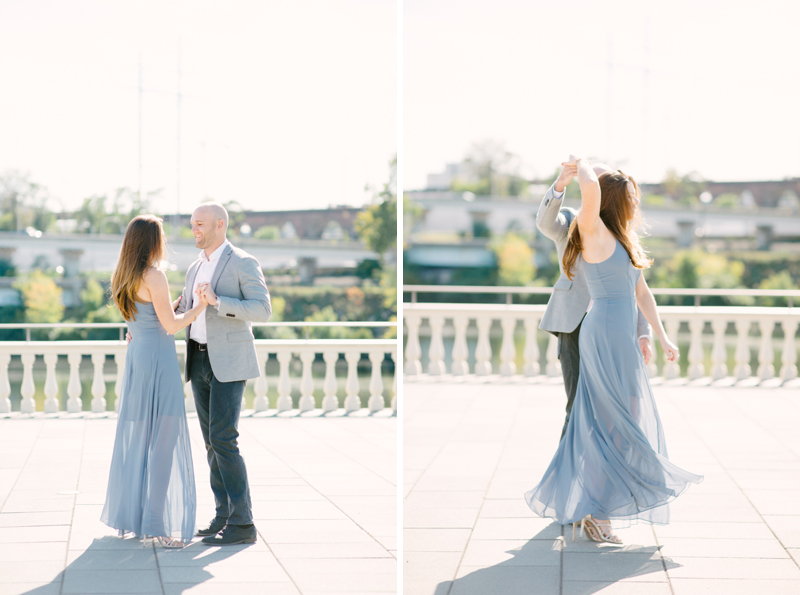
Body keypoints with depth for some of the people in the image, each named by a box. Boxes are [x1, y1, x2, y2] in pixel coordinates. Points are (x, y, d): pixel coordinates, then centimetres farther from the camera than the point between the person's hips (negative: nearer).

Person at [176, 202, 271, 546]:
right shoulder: (196, 268, 16)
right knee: (212, 441, 7)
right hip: (199, 360, 8)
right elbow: (181, 312, 22)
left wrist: (217, 301, -27)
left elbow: (263, 311, -18)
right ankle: (224, 517, 12)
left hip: (229, 361, -8)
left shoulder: (243, 263, -9)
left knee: (222, 440, -14)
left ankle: (242, 523, -12)